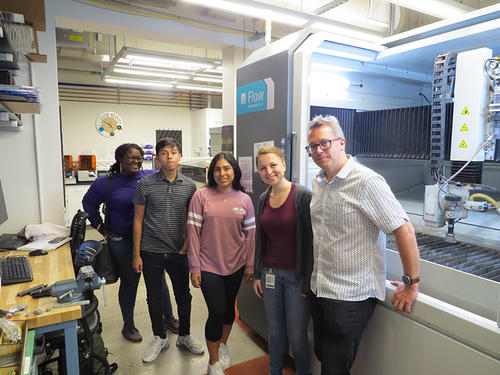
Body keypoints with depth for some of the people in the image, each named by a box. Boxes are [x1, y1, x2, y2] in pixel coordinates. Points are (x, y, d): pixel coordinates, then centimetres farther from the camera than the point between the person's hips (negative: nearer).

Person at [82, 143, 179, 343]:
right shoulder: (106, 182, -2)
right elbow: (88, 203, 12)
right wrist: (99, 225, 7)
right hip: (122, 242, -1)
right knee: (129, 282, 10)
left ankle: (169, 317, 32)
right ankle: (128, 325, 32)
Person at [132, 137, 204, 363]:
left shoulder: (189, 186, -1)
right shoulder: (146, 184, -6)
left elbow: (191, 220, 6)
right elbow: (138, 220, -2)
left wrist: (186, 246, -2)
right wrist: (136, 254, -3)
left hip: (178, 252, 1)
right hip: (151, 251, -1)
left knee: (184, 295, 13)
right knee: (154, 297, 13)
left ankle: (184, 336, 35)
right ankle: (160, 338, 35)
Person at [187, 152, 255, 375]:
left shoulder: (244, 199, -1)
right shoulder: (201, 196, -8)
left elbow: (250, 234, 4)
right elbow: (193, 232, -7)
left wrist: (249, 265, 3)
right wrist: (195, 267, -8)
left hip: (235, 265, 3)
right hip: (209, 266, -3)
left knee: (229, 308, 18)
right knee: (217, 312, 0)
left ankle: (223, 344, 46)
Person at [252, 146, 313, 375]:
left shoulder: (302, 196, -13)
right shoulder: (263, 199, 5)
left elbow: (311, 241, -13)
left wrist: (308, 280, -13)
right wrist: (257, 275, 11)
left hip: (296, 275, -5)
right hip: (270, 273, 5)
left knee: (297, 335, 7)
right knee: (275, 331, 19)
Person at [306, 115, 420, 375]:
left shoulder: (367, 182, -19)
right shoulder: (318, 182, 6)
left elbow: (404, 230, -19)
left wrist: (411, 285, -15)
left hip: (352, 295, -7)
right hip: (319, 289, 8)